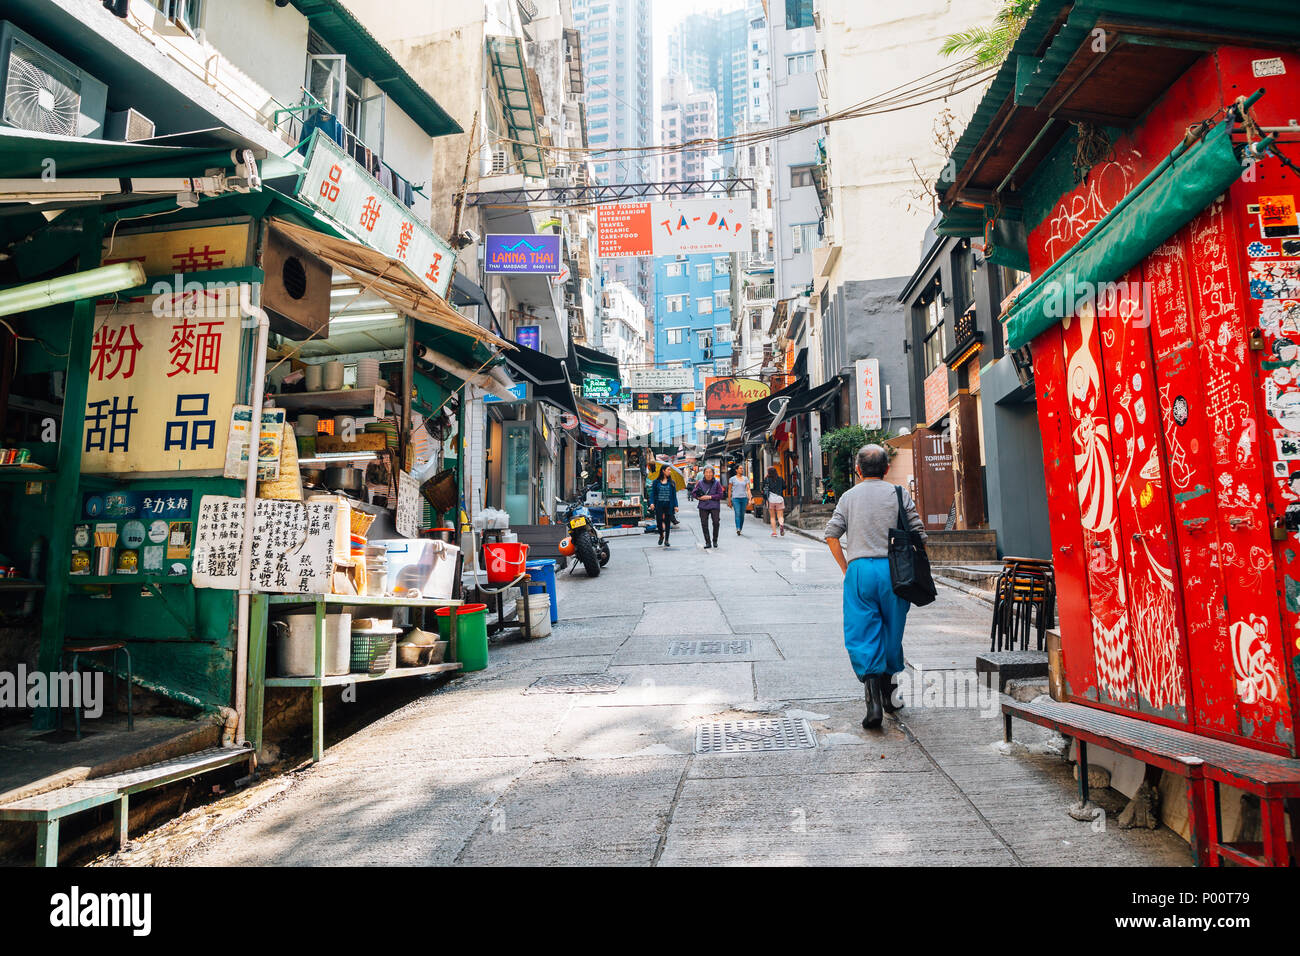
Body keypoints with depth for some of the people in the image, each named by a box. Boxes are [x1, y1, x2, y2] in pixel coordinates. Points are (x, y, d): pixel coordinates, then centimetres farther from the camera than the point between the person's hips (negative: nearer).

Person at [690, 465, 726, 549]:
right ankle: (708, 543, 12)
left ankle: (715, 541, 9)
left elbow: (720, 495, -3)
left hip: (714, 506, -2)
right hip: (703, 507, 2)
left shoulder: (717, 482, -1)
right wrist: (699, 497, -10)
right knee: (704, 524, 1)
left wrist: (710, 497, -13)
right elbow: (693, 493, 9)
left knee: (716, 523, -12)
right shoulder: (700, 482, 4)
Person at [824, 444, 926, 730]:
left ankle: (873, 699, -12)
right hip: (893, 568, 1)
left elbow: (832, 536, 2)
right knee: (891, 633, 15)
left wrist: (845, 568, 10)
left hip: (859, 569, 0)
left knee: (862, 635, 0)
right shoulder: (899, 494, 5)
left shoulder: (849, 497, 8)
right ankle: (887, 692, 28)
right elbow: (918, 535, 1)